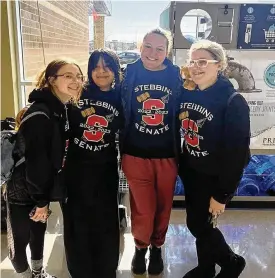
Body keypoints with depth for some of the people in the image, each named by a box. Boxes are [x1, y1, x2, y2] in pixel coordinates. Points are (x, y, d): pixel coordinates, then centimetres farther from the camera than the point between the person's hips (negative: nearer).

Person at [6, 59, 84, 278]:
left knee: (39, 231, 23)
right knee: (20, 238, 8)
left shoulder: (64, 110, 2)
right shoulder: (40, 114, -25)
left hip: (42, 186, 8)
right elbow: (36, 159, -25)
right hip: (23, 188, -8)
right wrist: (41, 200, -18)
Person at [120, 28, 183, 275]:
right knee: (143, 209, 6)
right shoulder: (130, 74, -2)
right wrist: (121, 150, 1)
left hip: (167, 155, 1)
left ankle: (156, 247, 40)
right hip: (136, 155, -1)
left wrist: (181, 153, 1)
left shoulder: (176, 76, -2)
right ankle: (140, 247, 36)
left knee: (163, 207, 14)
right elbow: (119, 112, 3)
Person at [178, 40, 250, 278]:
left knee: (198, 224, 2)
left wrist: (222, 194, -18)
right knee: (197, 222, 16)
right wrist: (180, 166, 3)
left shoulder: (233, 102, -19)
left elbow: (237, 152, -19)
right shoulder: (186, 93, -3)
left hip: (215, 177, -5)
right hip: (191, 172, 5)